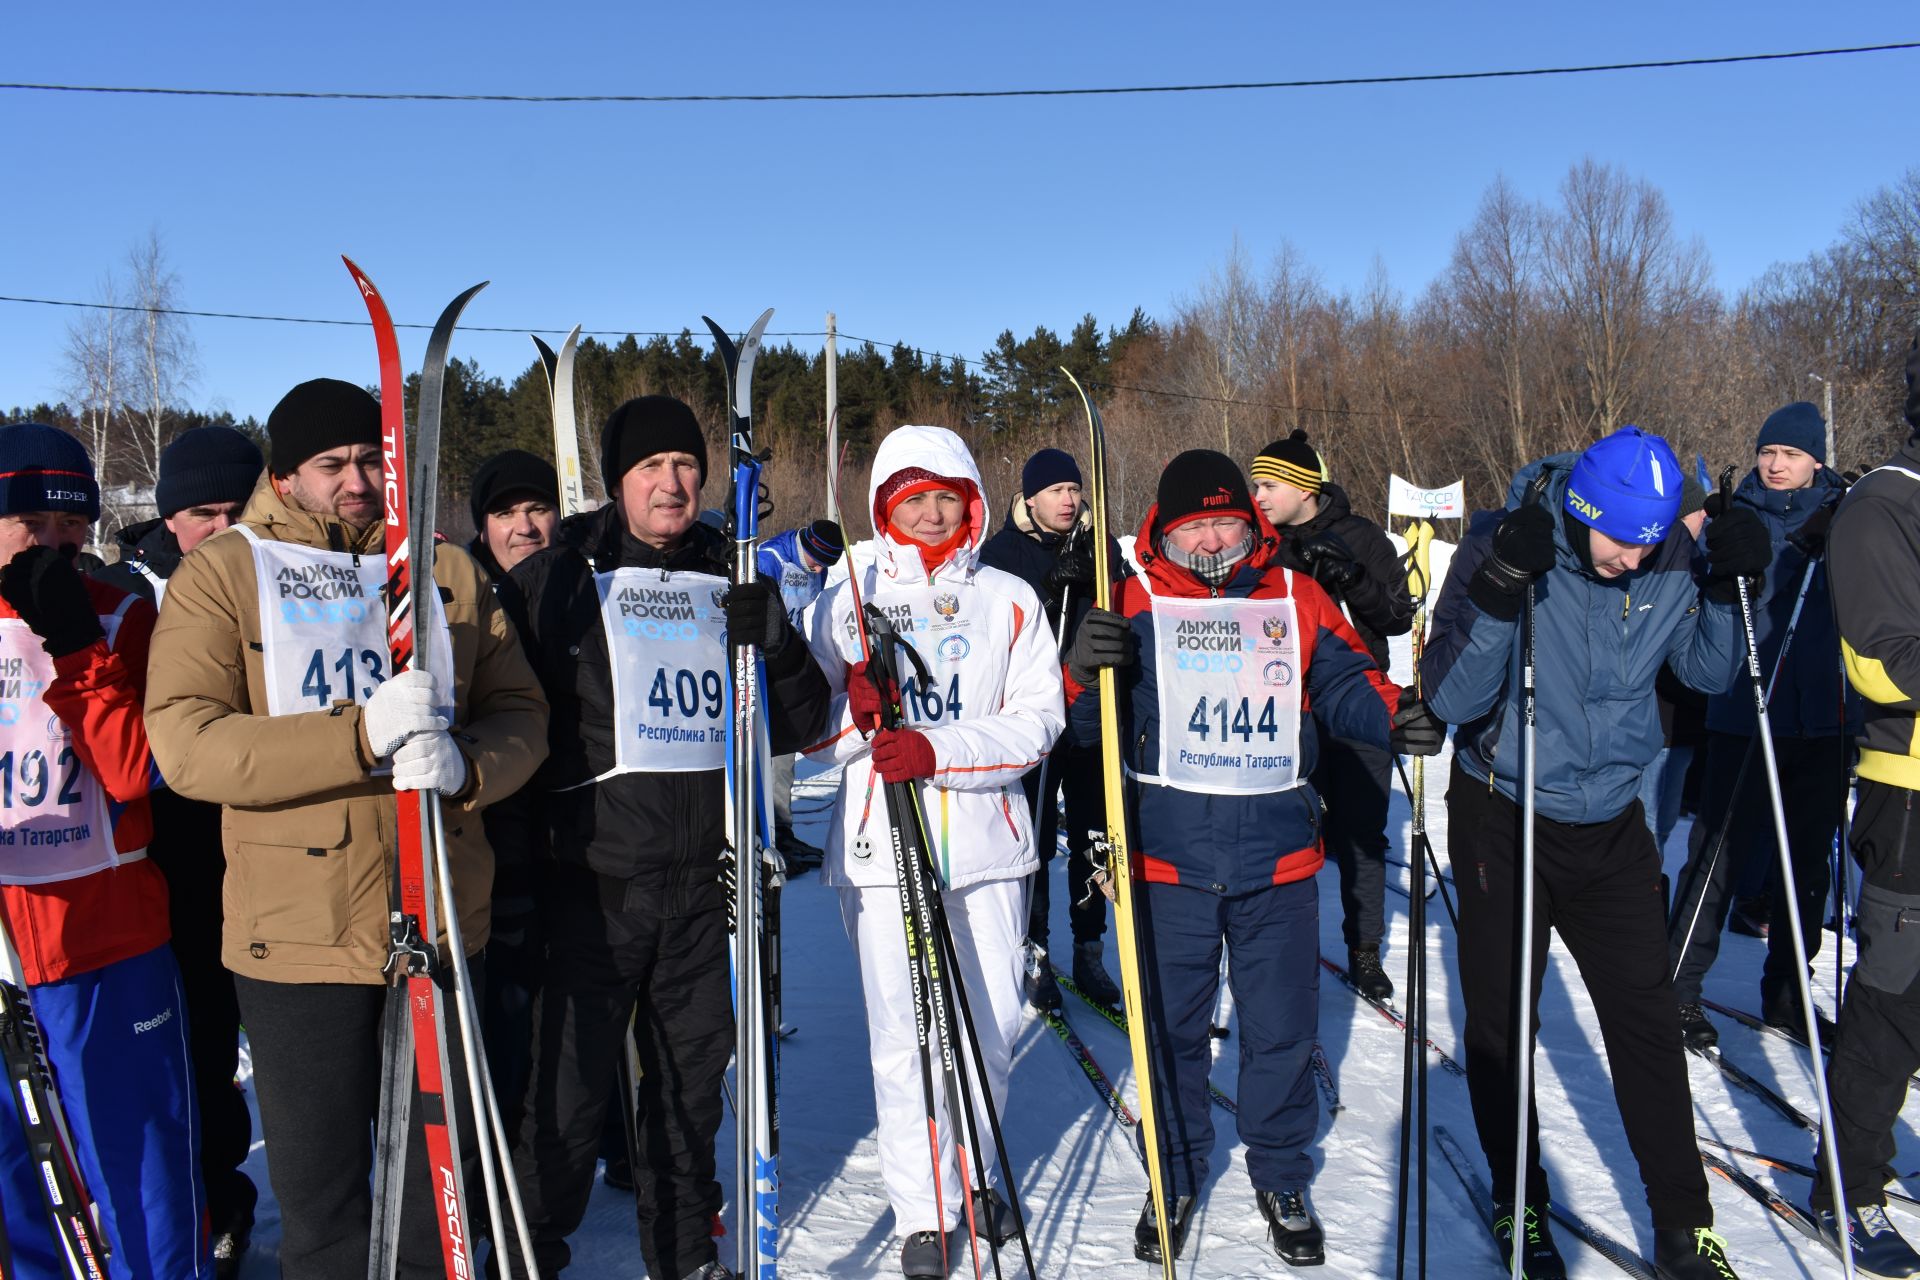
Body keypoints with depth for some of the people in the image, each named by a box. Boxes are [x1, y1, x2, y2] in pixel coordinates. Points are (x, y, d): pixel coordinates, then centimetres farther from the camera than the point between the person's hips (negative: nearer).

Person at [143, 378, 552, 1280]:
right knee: (318, 1187, 12)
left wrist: (464, 766, -17)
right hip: (296, 936, -2)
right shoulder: (223, 573, 0)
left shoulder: (450, 571, 9)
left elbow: (520, 713, 6)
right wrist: (359, 735, -24)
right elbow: (183, 743, -12)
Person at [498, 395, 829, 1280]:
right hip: (592, 878, -3)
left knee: (692, 1079, 14)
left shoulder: (735, 586, 8)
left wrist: (776, 648, -10)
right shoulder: (556, 581, -2)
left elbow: (799, 728, 8)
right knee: (568, 1085, -1)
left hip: (709, 880, 4)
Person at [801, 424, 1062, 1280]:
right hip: (879, 843, -1)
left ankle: (974, 1173, 34)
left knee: (992, 1024, 9)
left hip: (985, 836, 1)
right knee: (905, 1033, 0)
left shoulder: (1009, 600, 7)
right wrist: (855, 711, -17)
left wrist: (937, 751, -17)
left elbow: (1038, 718, -3)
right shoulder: (846, 598, 6)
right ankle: (924, 1210, 17)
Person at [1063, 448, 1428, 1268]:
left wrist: (1396, 716, -11)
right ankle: (1177, 1170, 32)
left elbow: (1344, 684, 10)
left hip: (1278, 857, 2)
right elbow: (1088, 724, -4)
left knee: (1282, 1025, 12)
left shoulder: (1296, 598, 5)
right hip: (1169, 856, -1)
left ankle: (1280, 1174, 33)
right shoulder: (1137, 603, -1)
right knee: (1171, 1023, 11)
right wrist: (1085, 671, -26)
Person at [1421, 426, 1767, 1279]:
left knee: (1648, 1021, 5)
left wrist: (1729, 587, -11)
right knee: (1501, 1022, 8)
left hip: (1611, 824, 3)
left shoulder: (1668, 561, -7)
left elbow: (1708, 674, 7)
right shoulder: (1502, 546, -18)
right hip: (1503, 819, -3)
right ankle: (1519, 1206, 28)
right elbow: (1450, 700, -22)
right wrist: (1500, 595, -36)